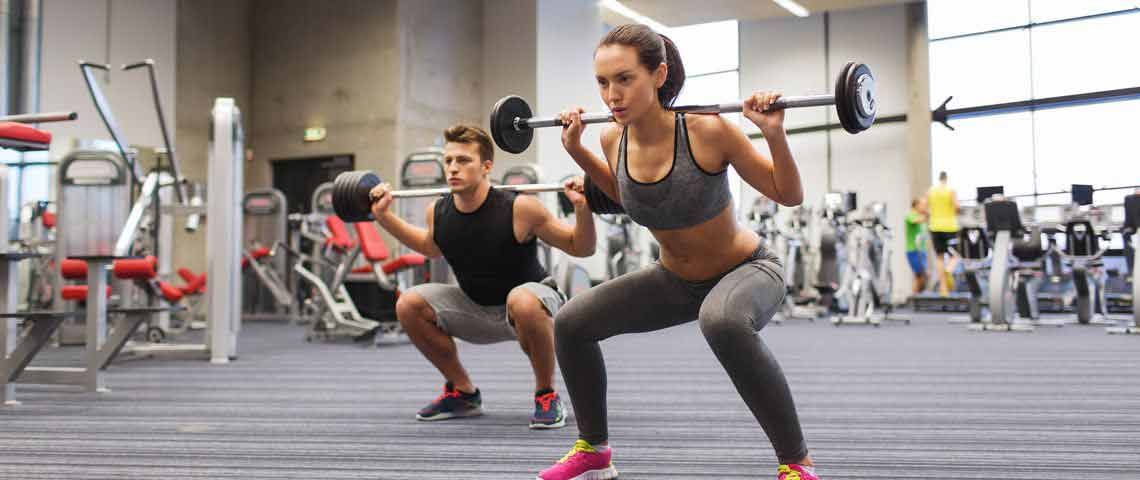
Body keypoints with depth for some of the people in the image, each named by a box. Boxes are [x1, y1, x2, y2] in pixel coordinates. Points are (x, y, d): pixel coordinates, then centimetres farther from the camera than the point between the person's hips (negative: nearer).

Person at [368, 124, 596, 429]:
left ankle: (547, 396, -15)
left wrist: (582, 209, -34)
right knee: (409, 305, -10)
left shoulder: (518, 209, -25)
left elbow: (581, 249, -16)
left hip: (532, 305, -5)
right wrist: (383, 215, 7)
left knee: (521, 301, -39)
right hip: (478, 310, 5)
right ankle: (463, 394, 7)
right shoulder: (438, 213, -11)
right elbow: (431, 247, 15)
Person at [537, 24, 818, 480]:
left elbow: (789, 195, -17)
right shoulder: (614, 138, -13)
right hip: (676, 280, 6)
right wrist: (577, 151, 2)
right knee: (570, 323, -2)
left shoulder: (706, 130, -28)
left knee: (722, 321, -41)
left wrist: (774, 134, -33)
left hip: (748, 270, -6)